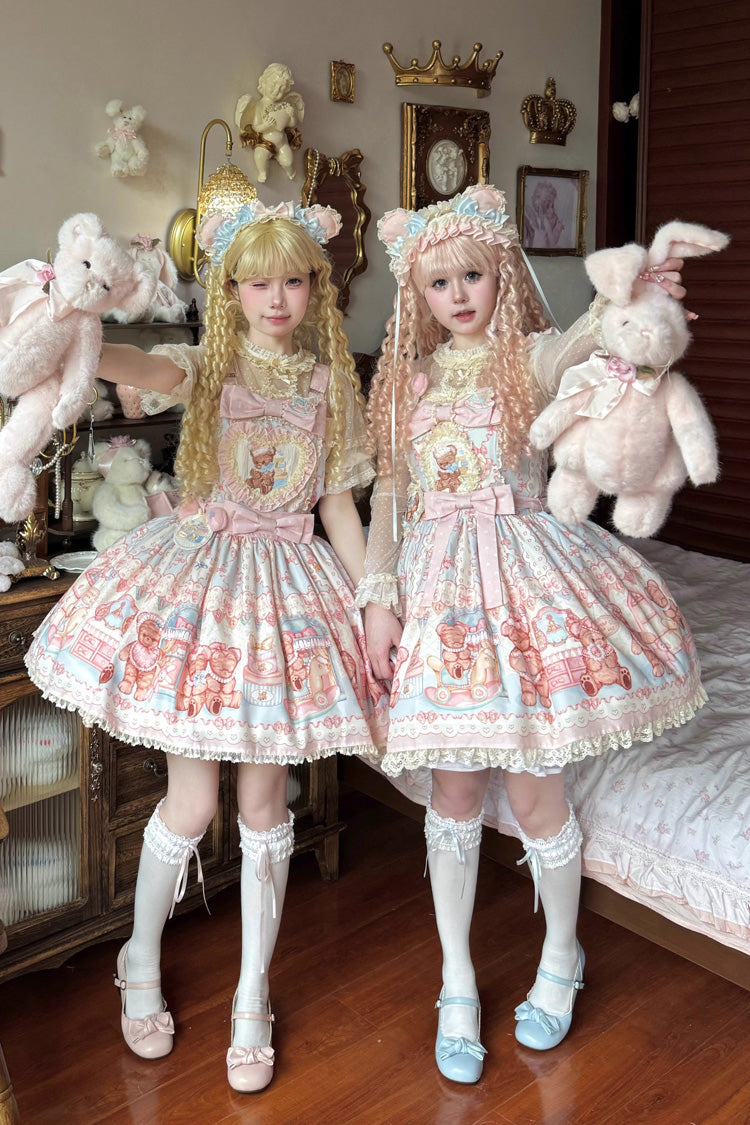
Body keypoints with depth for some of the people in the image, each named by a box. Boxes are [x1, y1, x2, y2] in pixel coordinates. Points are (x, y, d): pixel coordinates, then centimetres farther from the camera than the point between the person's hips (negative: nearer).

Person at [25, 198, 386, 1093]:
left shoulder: (329, 383, 6)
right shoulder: (207, 366, -2)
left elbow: (340, 506, 8)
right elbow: (143, 369, -27)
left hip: (289, 581, 2)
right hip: (200, 569, -2)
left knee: (264, 800, 7)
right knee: (192, 802, 2)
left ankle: (252, 996, 25)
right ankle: (141, 961, 32)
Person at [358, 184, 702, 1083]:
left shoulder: (527, 358, -2)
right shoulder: (412, 378, 9)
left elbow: (572, 347, -28)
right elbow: (389, 492, 7)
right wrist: (378, 596, -4)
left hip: (518, 572, -3)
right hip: (435, 580, 3)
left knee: (534, 790, 5)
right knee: (452, 789, 8)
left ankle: (561, 955, 34)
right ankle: (457, 986, 26)